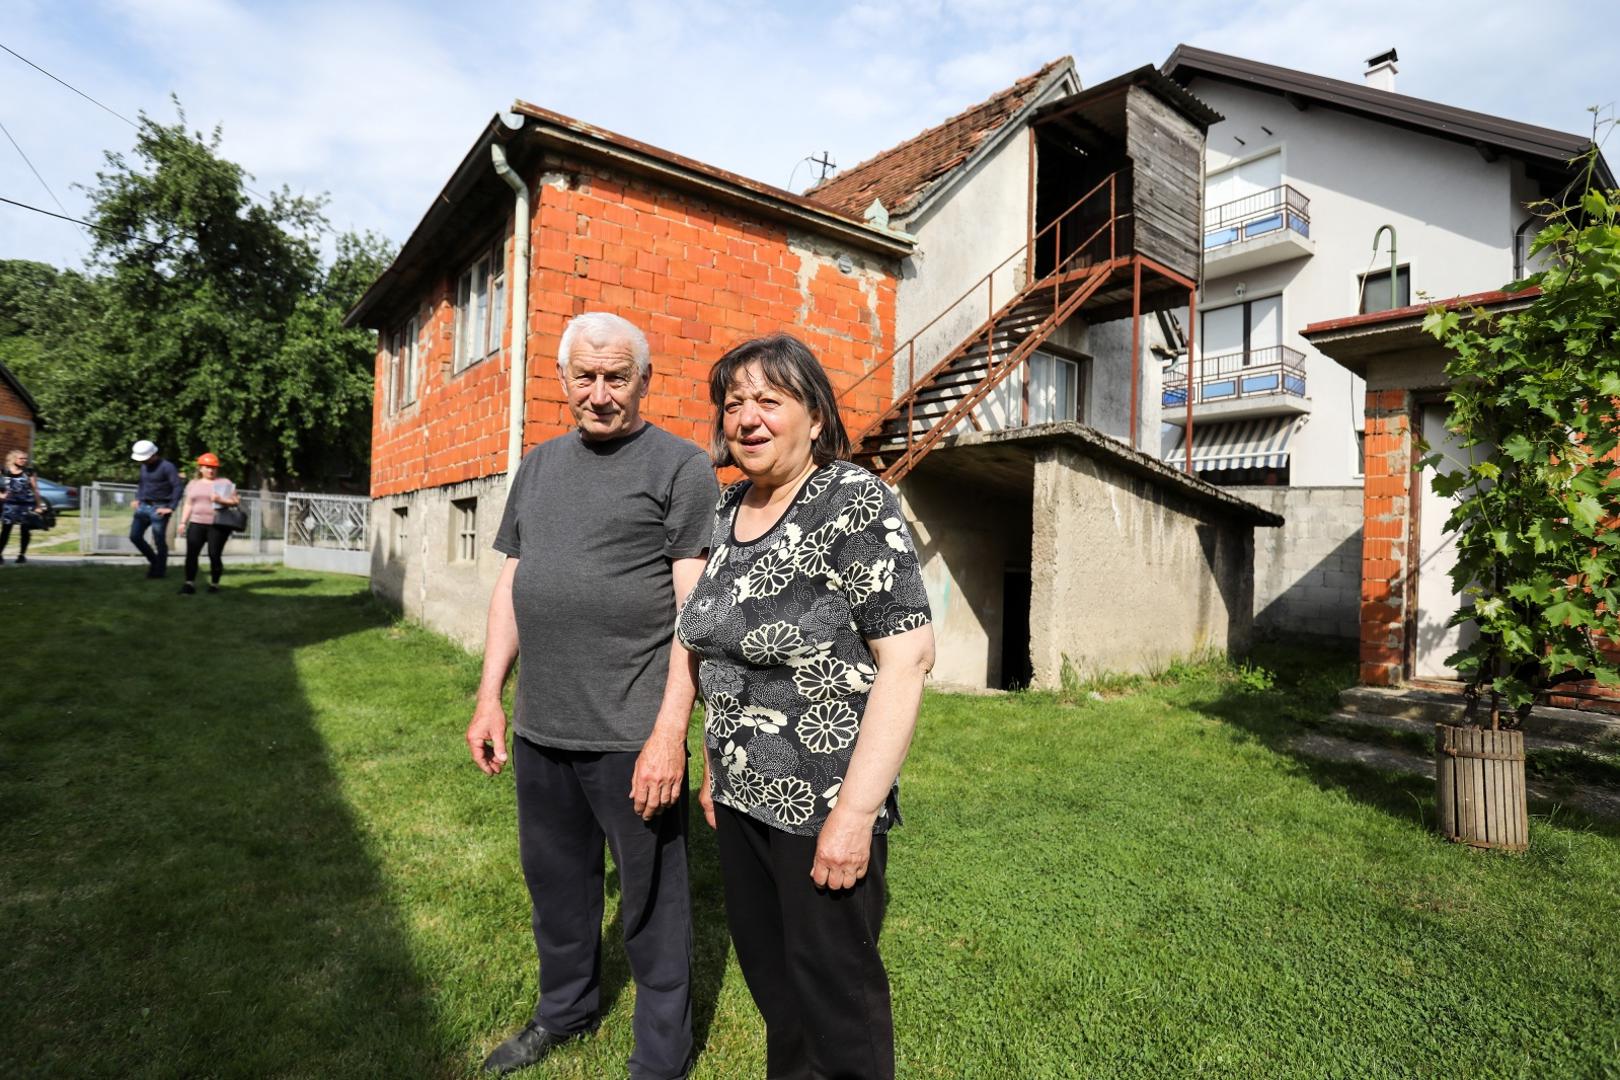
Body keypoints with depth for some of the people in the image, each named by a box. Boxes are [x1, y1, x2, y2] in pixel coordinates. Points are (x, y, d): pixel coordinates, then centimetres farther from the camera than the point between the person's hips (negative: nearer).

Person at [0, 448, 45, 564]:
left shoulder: (29, 472, -1)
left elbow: (35, 489, 1)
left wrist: (39, 505, -1)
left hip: (26, 504, -1)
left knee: (25, 530, 2)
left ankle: (22, 555, 10)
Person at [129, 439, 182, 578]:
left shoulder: (167, 467, -12)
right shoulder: (144, 467, 12)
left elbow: (178, 487, -17)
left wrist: (171, 508, -19)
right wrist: (137, 499, 17)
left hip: (159, 508, -7)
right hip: (143, 506, 8)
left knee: (159, 541, -2)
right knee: (135, 536, 6)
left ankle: (159, 570, 9)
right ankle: (154, 561, 23)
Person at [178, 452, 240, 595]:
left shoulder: (224, 483, 3)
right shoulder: (193, 484, 16)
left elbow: (236, 502, -3)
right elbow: (188, 504, 17)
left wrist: (221, 500, -19)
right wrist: (183, 522, 11)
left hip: (218, 525, -4)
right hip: (196, 524, 4)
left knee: (214, 554, -5)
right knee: (191, 553, -6)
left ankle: (214, 583, 8)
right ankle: (189, 583, -4)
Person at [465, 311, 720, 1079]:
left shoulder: (682, 467, -7)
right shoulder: (539, 464, 14)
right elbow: (511, 583, 16)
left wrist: (669, 732, -18)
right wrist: (489, 695, 12)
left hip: (631, 733, -6)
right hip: (539, 727, 6)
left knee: (651, 901, 8)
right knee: (555, 881, 22)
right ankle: (565, 1010, 47)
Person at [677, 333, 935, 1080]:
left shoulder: (856, 504, -16)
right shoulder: (728, 509, 5)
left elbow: (907, 656, -21)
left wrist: (855, 810, -22)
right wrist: (713, 765, 15)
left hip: (824, 800, -7)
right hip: (740, 794, 7)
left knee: (833, 984, 11)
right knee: (766, 970, 22)